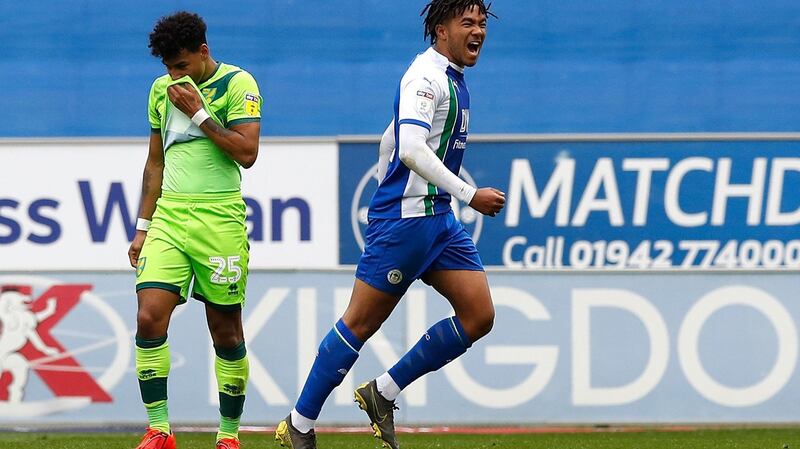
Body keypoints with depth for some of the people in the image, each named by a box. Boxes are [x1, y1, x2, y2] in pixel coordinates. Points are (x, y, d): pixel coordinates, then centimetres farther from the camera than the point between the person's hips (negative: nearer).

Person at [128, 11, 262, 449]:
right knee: (149, 317, -13)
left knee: (226, 329, 3)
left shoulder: (238, 84, -3)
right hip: (168, 216, 4)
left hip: (219, 218, -4)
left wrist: (198, 113, -13)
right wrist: (143, 227, 17)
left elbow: (247, 153, -13)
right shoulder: (162, 89, 13)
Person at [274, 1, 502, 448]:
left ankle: (383, 393, 8)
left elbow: (390, 143, 25)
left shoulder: (451, 79, 16)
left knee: (479, 316, -1)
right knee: (361, 323, -4)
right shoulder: (426, 76, -14)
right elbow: (411, 150, -26)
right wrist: (469, 194, -26)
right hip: (406, 216, -9)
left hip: (438, 218, 9)